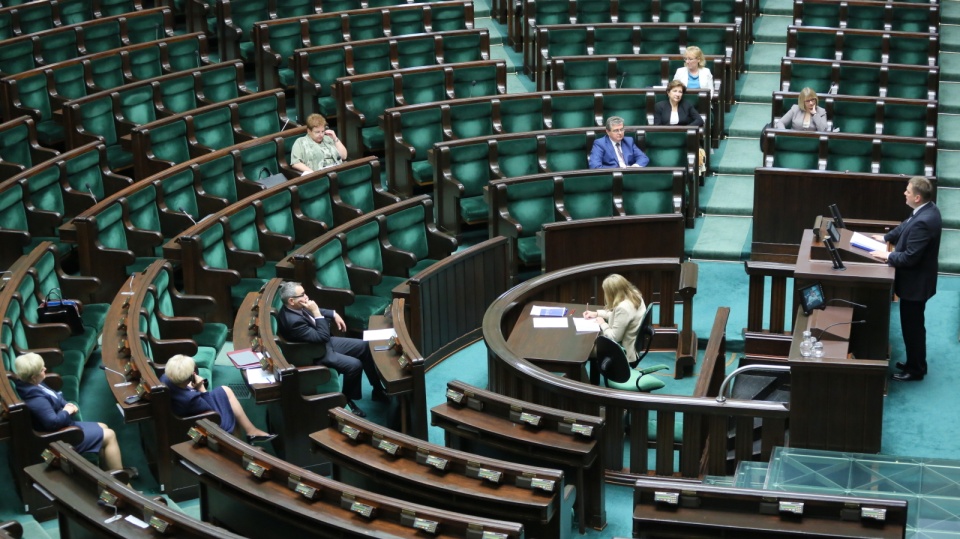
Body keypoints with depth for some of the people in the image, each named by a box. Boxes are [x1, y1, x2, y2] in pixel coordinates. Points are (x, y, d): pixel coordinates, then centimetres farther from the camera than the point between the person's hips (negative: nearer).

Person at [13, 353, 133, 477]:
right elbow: (54, 422, -39)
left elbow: (54, 398, 12)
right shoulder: (36, 400, -34)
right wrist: (67, 411, -20)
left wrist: (67, 405, -5)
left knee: (103, 428, 19)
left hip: (64, 425, 10)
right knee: (109, 435, -1)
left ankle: (107, 471, 26)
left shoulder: (27, 384, -3)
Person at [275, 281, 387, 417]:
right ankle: (347, 399, 3)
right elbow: (323, 336, -32)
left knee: (364, 346, 7)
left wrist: (334, 314, 3)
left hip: (322, 342, 10)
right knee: (354, 365, -23)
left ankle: (377, 389, 19)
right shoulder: (293, 321, -37)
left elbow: (316, 311, 15)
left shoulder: (294, 308, -8)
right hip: (316, 354, -10)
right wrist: (317, 313, -32)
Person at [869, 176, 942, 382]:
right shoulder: (927, 209, -1)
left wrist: (888, 256, -15)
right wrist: (886, 237, 12)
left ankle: (915, 370, 20)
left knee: (912, 326, 6)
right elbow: (906, 226, 17)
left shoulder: (923, 222, -32)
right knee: (913, 324, 22)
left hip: (915, 282, -10)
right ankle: (915, 363, 37)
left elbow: (910, 257, -29)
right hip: (916, 278, 10)